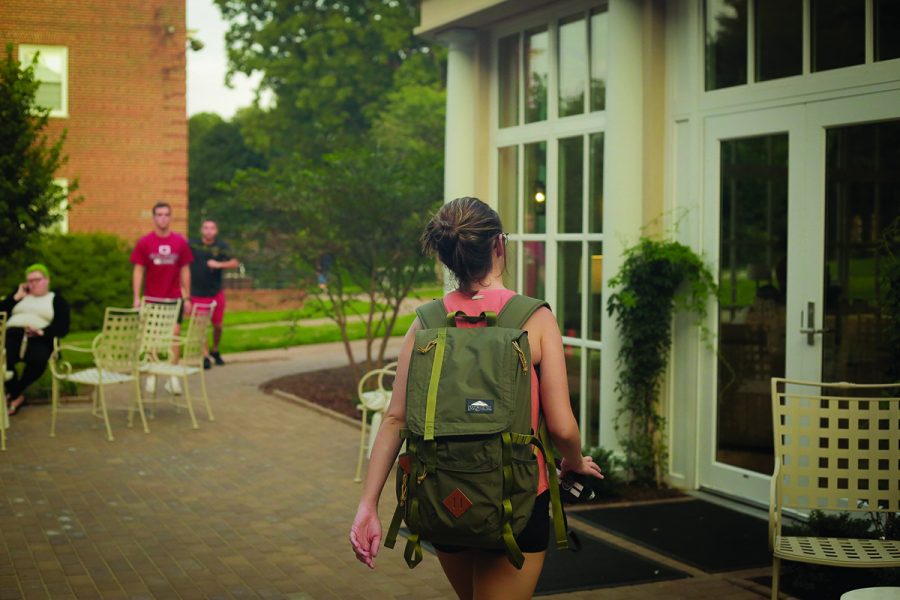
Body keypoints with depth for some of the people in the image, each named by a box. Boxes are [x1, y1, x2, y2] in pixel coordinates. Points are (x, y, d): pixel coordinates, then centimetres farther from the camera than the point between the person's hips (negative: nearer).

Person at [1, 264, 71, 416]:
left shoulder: (57, 300, 20)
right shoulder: (20, 294, 32)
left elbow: (62, 328, 4)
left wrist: (41, 332, -13)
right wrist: (17, 297, 9)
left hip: (39, 340, -2)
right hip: (13, 335, 2)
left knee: (38, 359, -38)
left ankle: (13, 394, -17)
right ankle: (18, 396, -16)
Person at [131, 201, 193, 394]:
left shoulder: (180, 242, 1)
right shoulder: (144, 242, -2)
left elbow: (185, 270, 6)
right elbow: (138, 270, -1)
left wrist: (187, 297, 4)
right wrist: (137, 297, -7)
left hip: (174, 298, 1)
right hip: (152, 298, -1)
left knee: (175, 334, -2)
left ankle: (173, 377, 4)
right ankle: (151, 376, 13)